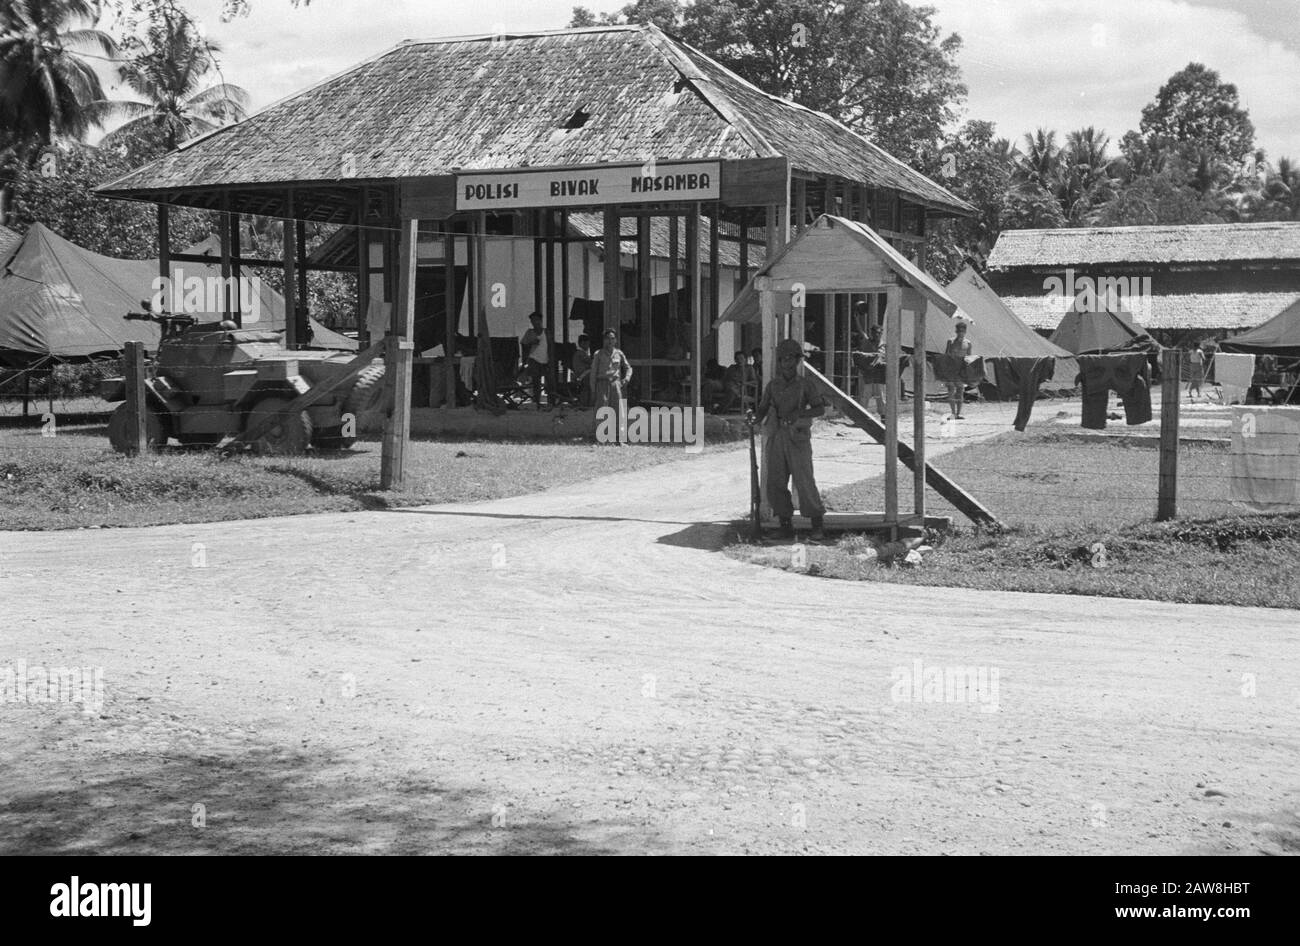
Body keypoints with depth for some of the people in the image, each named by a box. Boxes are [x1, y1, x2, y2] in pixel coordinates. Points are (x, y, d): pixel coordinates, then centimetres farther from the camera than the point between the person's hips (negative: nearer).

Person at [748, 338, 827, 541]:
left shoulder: (804, 384, 0)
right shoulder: (773, 385, 8)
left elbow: (820, 408, 1)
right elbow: (762, 411, 9)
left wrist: (799, 413, -15)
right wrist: (754, 418, -14)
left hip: (798, 438, -3)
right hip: (776, 438, 4)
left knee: (804, 481, -10)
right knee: (776, 484, 0)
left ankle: (817, 527, -3)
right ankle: (786, 525, 10)